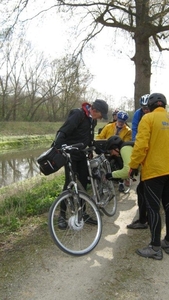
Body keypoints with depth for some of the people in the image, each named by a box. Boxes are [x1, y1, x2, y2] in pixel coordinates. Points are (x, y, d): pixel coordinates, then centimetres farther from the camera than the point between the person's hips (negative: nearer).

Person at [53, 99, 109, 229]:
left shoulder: (92, 120, 7)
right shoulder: (78, 114, -19)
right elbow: (63, 132, -26)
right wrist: (56, 148, -37)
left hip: (81, 154, 8)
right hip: (70, 154, -8)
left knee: (83, 182, 8)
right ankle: (62, 215, 4)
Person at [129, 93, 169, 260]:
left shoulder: (148, 118, -9)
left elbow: (141, 145, -16)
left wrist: (133, 165, -7)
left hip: (154, 170, -6)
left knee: (153, 208, 0)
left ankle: (155, 248, 6)